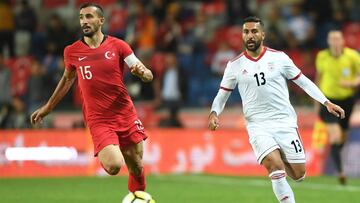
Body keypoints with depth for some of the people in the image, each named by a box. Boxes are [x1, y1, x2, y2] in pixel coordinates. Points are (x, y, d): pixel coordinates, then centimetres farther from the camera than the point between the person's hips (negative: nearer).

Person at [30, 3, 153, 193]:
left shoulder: (117, 45, 0)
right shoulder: (71, 52, 2)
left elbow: (148, 75, 0)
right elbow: (67, 79, 21)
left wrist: (142, 72, -23)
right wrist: (48, 107, 26)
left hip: (126, 115, 1)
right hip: (98, 119, -1)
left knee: (137, 168, 5)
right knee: (113, 166, -24)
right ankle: (104, 155, 11)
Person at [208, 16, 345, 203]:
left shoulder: (279, 58, 2)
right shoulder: (234, 66, 3)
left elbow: (304, 82, 8)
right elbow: (222, 95, 12)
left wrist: (326, 102, 1)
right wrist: (214, 113, -8)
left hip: (285, 122, 1)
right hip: (258, 126, -1)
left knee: (298, 175, 0)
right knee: (276, 168, -24)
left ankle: (279, 159, 34)